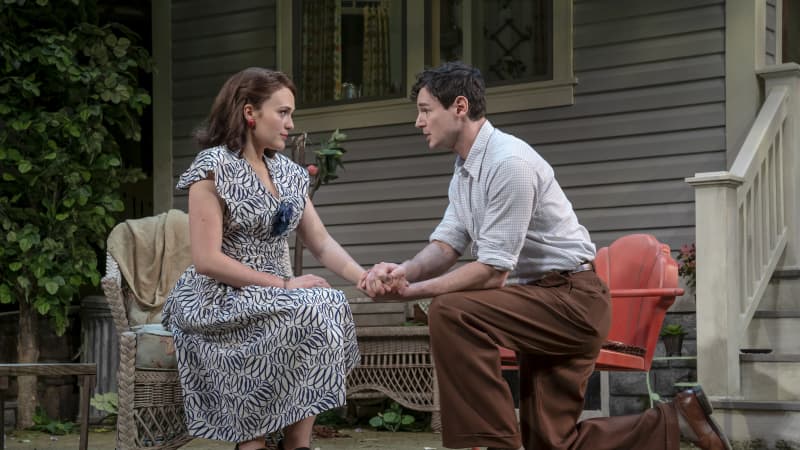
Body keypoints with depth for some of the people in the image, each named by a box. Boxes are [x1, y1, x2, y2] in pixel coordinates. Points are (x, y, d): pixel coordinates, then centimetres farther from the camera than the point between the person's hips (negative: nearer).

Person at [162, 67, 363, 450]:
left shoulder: (287, 172, 13)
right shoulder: (214, 167, -10)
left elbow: (323, 245, 8)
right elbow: (207, 260, -17)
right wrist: (284, 285, -18)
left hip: (270, 299, 6)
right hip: (218, 300, -6)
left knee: (332, 306, -24)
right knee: (309, 312, -29)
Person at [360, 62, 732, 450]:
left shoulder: (509, 162, -22)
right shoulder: (465, 169, 10)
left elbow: (493, 271, -24)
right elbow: (445, 245, 6)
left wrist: (411, 292, -23)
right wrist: (403, 272, -16)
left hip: (571, 298, -10)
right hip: (544, 302, 10)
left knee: (450, 312, -29)